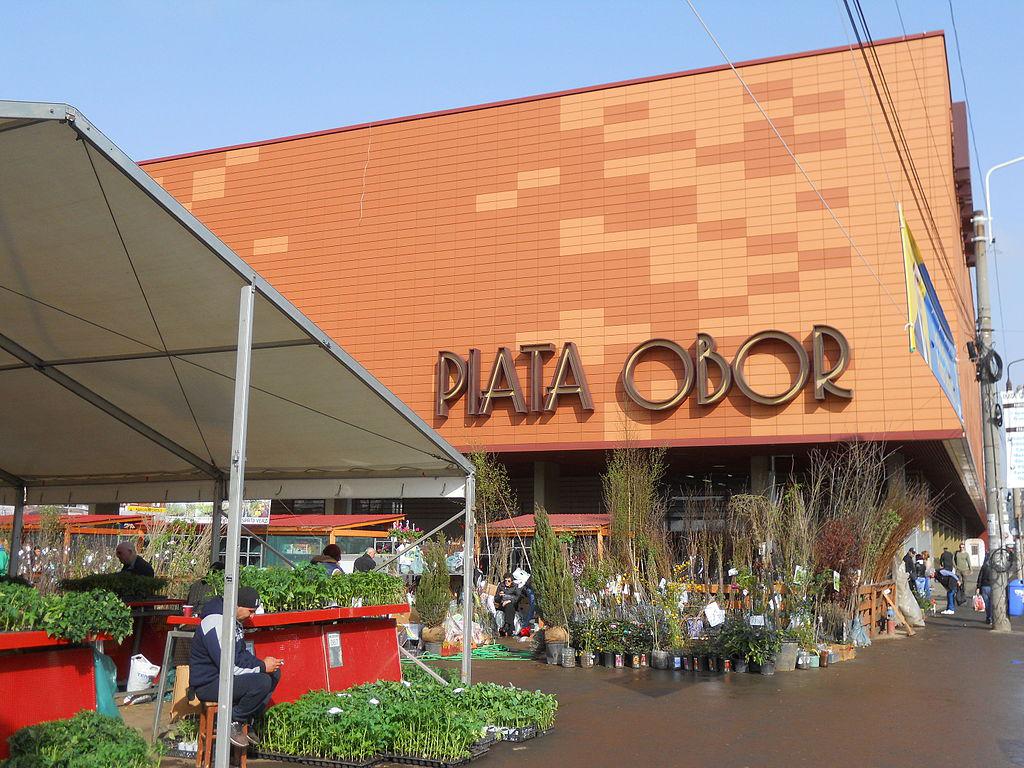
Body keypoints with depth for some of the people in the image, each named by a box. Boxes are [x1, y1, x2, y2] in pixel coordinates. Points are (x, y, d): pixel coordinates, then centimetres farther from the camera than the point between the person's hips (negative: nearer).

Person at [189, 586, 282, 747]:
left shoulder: (235, 621, 9)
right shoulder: (216, 623, -23)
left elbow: (241, 655, 16)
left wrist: (262, 663, -4)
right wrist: (262, 667, -18)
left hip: (222, 677, 10)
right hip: (208, 684, -10)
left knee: (275, 673, 5)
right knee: (262, 681, -27)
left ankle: (246, 721, 7)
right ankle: (233, 722, -8)